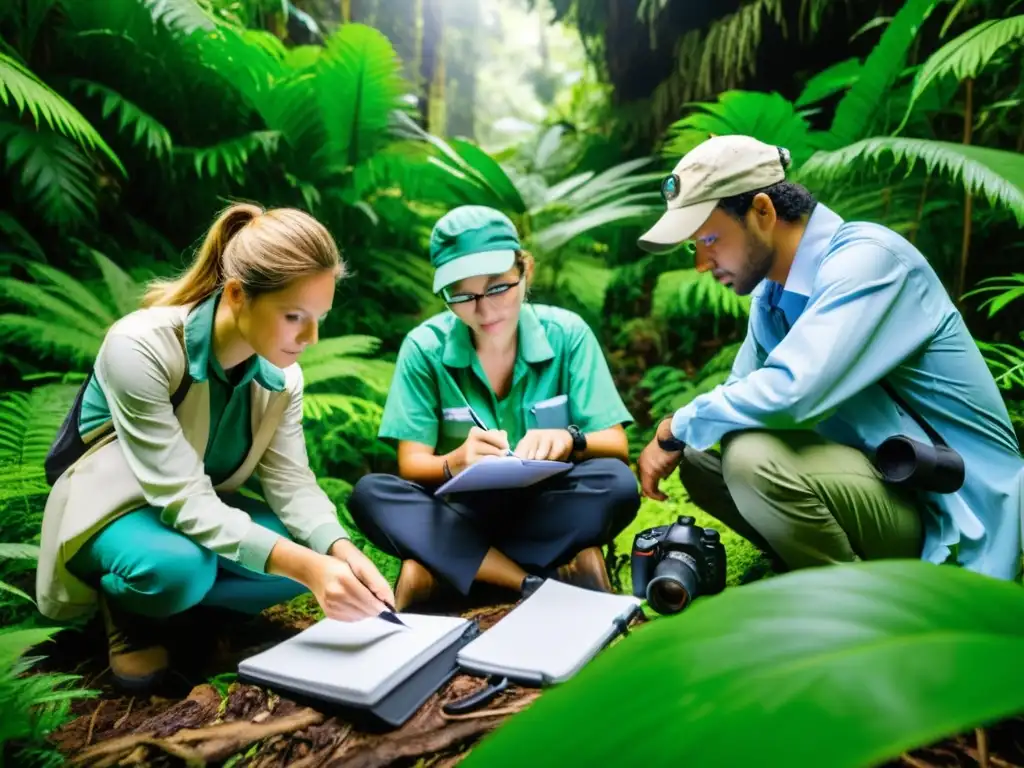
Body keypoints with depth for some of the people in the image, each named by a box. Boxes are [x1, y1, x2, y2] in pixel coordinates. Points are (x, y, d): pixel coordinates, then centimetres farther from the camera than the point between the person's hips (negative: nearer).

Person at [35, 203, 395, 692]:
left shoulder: (281, 374, -12)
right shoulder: (141, 347, -32)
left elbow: (291, 482, -15)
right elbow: (182, 499, -36)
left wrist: (342, 551, -35)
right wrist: (304, 566, -45)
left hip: (198, 510, 5)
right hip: (108, 510, -5)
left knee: (319, 554, -19)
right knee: (179, 565, -38)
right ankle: (128, 607, -2)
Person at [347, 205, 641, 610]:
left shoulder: (567, 333, -8)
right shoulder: (425, 347, -8)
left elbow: (616, 447, -10)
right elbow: (412, 464, -10)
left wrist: (569, 440, -32)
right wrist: (456, 463, -33)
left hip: (549, 510, 0)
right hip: (465, 514, 1)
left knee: (617, 484, -30)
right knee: (369, 494, -26)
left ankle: (441, 568, -20)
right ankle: (540, 581, -25)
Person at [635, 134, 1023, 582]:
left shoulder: (866, 257, -21)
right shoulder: (772, 289, 4)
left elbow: (788, 395, -34)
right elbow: (744, 395, 12)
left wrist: (676, 427, -18)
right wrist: (673, 436, -8)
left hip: (951, 510, -8)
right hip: (877, 475, 8)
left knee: (752, 456, -29)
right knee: (698, 458, 5)